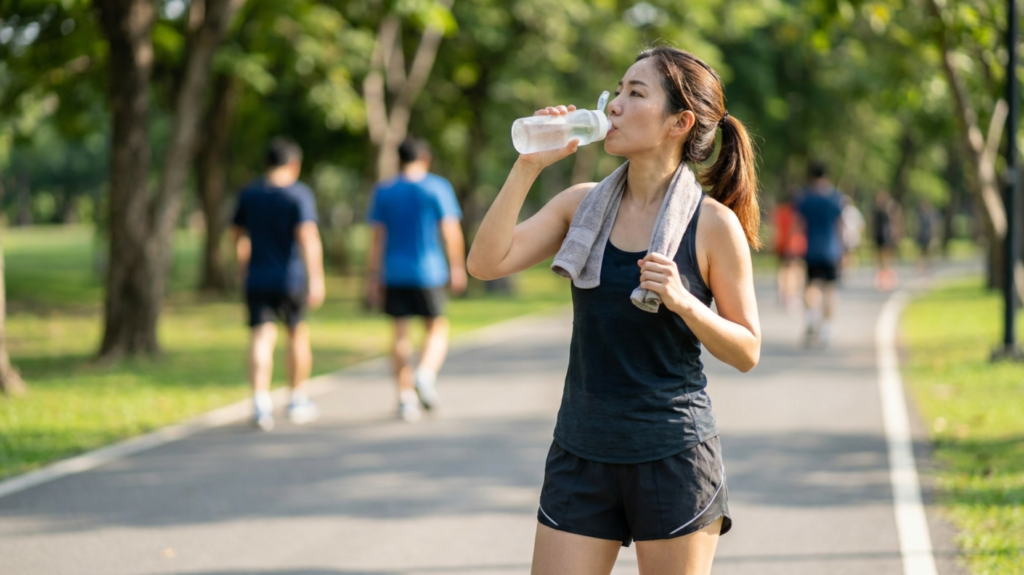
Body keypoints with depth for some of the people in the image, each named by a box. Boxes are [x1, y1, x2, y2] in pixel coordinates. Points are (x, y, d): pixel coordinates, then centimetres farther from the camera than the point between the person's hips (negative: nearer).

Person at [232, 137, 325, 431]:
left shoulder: (249, 193, 6)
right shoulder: (299, 194, -8)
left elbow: (239, 236, 16)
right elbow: (308, 237, -19)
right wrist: (316, 280, -23)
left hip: (257, 278, 2)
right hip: (291, 278, -2)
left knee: (262, 338, -5)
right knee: (297, 334, 16)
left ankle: (261, 402, -23)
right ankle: (298, 400, 26)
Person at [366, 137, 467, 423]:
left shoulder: (384, 191, 6)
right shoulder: (438, 187, -1)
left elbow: (377, 236, 5)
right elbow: (451, 230, -6)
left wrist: (374, 276, 8)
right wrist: (458, 267, 2)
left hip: (394, 272, 2)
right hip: (428, 270, -2)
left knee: (401, 334, 7)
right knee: (436, 328, 10)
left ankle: (406, 396, 4)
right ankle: (426, 373, -16)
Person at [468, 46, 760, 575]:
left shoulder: (713, 224, -7)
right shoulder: (582, 204, 4)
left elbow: (747, 351, -3)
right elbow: (486, 264, -5)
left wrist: (683, 302, -20)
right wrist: (528, 166, -10)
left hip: (672, 456, -3)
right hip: (582, 453, 4)